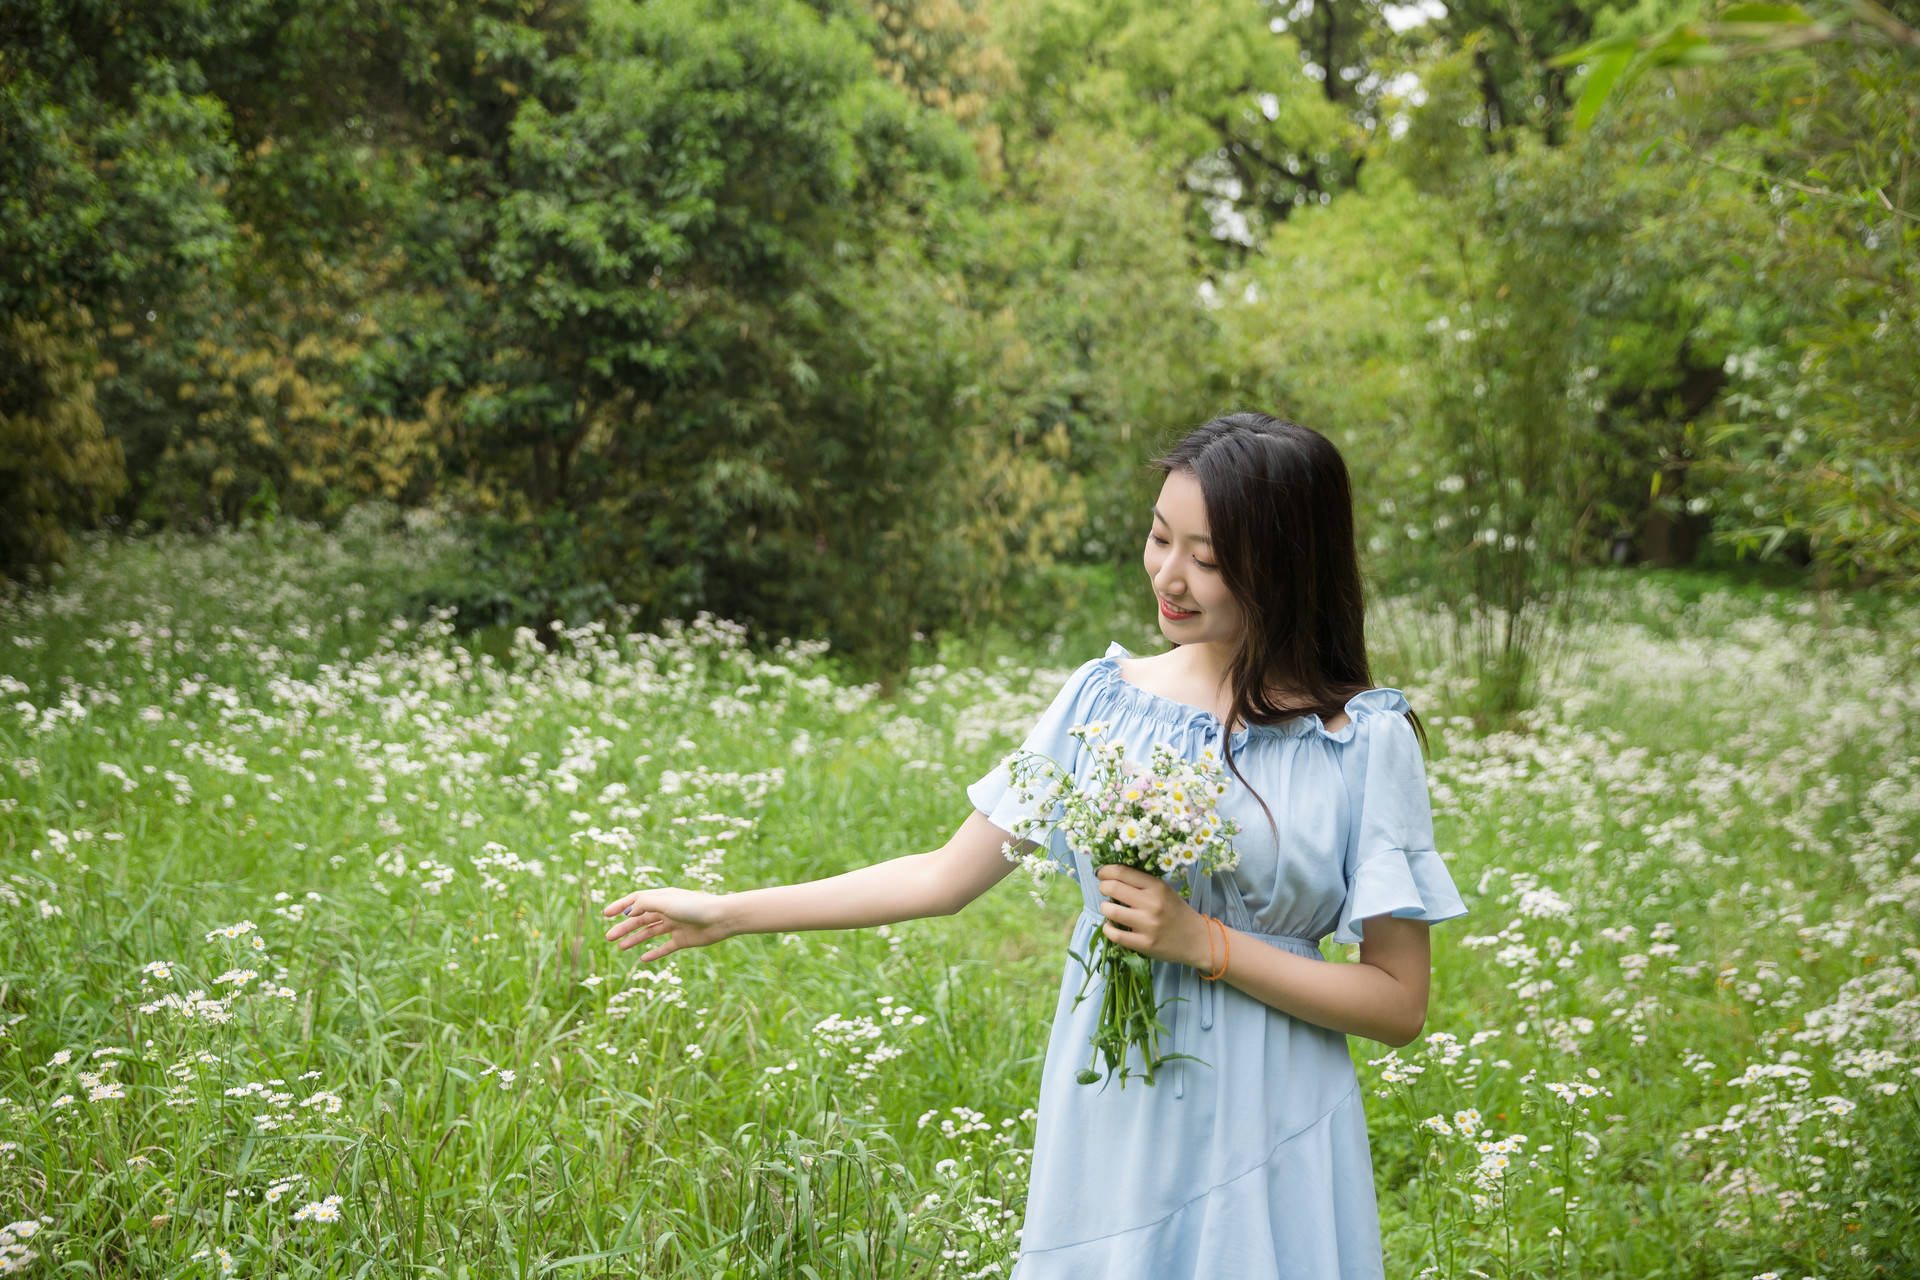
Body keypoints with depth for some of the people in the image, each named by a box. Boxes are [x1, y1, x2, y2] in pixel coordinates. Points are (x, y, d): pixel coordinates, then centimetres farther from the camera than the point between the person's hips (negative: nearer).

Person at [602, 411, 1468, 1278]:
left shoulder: (1366, 740, -9)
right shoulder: (1104, 697, 0)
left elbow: (1398, 1004, -7)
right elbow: (948, 876, 4)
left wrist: (1202, 942, -17)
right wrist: (728, 914, 4)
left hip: (1261, 1150, -2)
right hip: (1106, 1129, 3)